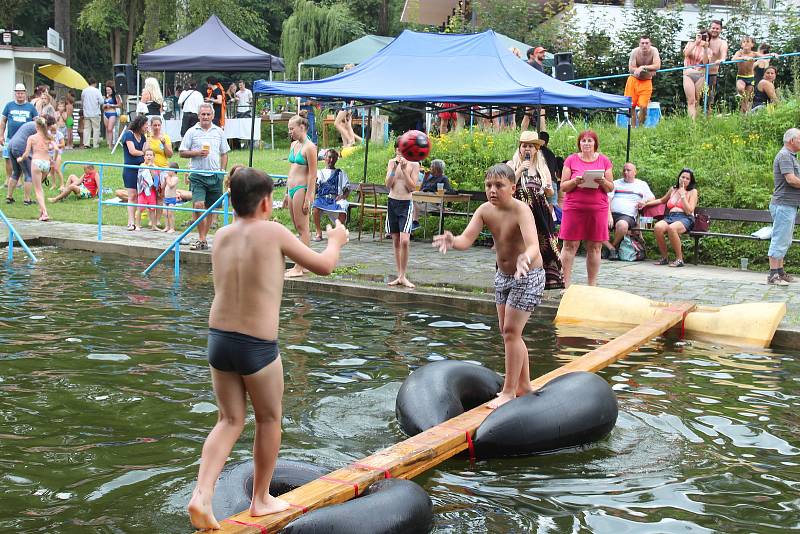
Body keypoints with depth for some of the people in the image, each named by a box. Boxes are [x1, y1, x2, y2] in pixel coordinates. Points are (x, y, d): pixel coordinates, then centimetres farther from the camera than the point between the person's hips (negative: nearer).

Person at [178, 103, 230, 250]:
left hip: (215, 175, 3)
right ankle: (201, 239, -7)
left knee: (210, 208, 7)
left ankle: (203, 237, 17)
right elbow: (182, 153, 3)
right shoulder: (192, 132, 3)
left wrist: (222, 172, 4)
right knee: (198, 205, -15)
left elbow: (224, 154, 15)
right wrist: (197, 153, -12)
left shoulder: (219, 132, 10)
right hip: (198, 175, -3)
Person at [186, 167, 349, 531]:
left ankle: (201, 495, 0)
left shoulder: (221, 237, 5)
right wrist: (336, 241, 20)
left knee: (230, 421, 17)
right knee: (269, 420, 17)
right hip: (258, 348, -5)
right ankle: (261, 499, 30)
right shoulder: (273, 232, -10)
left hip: (218, 340, 5)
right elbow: (324, 266, 0)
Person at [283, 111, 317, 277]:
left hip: (301, 189, -9)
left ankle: (299, 267, -3)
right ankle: (303, 264, 18)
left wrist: (308, 198, -19)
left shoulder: (309, 147, -11)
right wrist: (287, 194, 21)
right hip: (291, 189, 9)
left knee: (302, 229, -4)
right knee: (298, 228, 12)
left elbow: (312, 175, -15)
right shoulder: (293, 145, 15)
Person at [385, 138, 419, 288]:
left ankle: (403, 276, -6)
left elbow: (412, 187, -9)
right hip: (392, 202, 3)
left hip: (406, 204, -3)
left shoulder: (414, 164, -2)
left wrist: (404, 169, -16)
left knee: (404, 241, -16)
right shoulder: (392, 162, 6)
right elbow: (388, 184, -3)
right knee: (396, 242, 7)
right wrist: (394, 168, -14)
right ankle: (399, 276, 14)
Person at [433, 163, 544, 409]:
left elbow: (534, 246, -41)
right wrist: (452, 241, -41)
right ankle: (524, 385, 30)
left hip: (528, 277, -8)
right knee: (508, 331, 15)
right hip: (503, 275, 8)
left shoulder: (521, 210, -27)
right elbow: (466, 239, -18)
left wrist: (525, 259, -64)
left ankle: (509, 392, 0)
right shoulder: (485, 210, -9)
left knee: (511, 331, -9)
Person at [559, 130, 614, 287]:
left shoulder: (604, 161, 10)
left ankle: (592, 285, 11)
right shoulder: (571, 160, 6)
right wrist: (575, 181, -15)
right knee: (570, 245, -3)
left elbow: (611, 188, 10)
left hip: (598, 209, 1)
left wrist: (603, 182, -11)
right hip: (574, 208, -1)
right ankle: (566, 284, 3)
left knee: (595, 247, 3)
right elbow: (563, 186, 4)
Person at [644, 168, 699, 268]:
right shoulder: (673, 189, 23)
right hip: (670, 217, 4)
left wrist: (682, 195, -4)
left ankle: (679, 258, -26)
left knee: (671, 228, -40)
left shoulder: (692, 191, 9)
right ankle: (664, 257, -16)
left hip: (685, 219, -4)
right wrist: (646, 203, 32)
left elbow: (689, 211, -2)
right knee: (658, 227, -32)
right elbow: (662, 200, 41)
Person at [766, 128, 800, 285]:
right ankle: (773, 275, -7)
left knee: (784, 241, 14)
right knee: (779, 240, -9)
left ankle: (780, 272, 20)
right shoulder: (784, 156, -14)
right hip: (783, 205, -11)